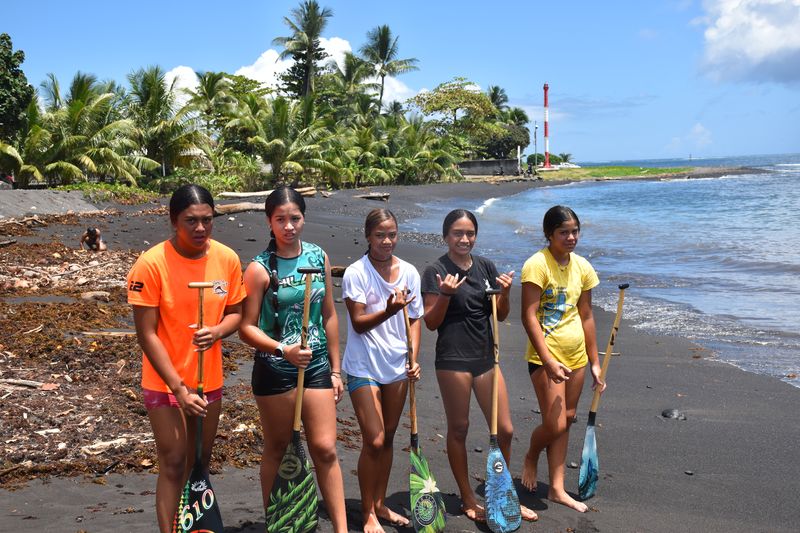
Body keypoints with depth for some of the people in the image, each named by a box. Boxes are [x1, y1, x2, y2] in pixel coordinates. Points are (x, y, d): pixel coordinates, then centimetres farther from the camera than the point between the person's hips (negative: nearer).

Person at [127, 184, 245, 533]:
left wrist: (217, 331, -19)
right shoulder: (151, 264, -18)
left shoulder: (227, 259, -6)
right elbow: (147, 334, -16)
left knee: (200, 463, 16)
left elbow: (235, 313, 5)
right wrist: (179, 388, -19)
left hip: (210, 380, 5)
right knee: (174, 465, 0)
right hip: (166, 383, -4)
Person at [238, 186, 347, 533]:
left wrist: (335, 369, 9)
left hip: (316, 364, 3)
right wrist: (283, 349, -25)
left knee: (325, 448, 2)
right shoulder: (260, 269, -10)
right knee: (277, 449, 10)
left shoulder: (319, 257, 2)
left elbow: (329, 315, 8)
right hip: (274, 369, -3)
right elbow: (247, 328, -10)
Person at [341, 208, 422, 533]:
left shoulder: (409, 272, 2)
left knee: (388, 438, 14)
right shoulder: (356, 273, -12)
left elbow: (415, 319, 8)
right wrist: (389, 311, -31)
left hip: (397, 366, 5)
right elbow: (359, 323, -15)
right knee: (374, 441, -5)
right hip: (364, 367, -5)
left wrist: (413, 357, -5)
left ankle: (380, 505, 29)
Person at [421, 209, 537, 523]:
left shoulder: (486, 267, 9)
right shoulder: (436, 272, -6)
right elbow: (431, 322, -8)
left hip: (486, 356, 5)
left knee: (504, 430, 7)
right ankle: (468, 499, 21)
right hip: (453, 358, -5)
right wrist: (446, 295, -23)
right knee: (458, 429, 6)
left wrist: (505, 292, -7)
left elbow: (501, 316, 13)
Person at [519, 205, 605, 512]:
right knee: (554, 425, -8)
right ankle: (531, 458, 25)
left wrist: (595, 362, 12)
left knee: (566, 419, 11)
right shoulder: (537, 264, -14)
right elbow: (529, 316, -18)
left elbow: (586, 316, 12)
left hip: (576, 355, 7)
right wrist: (549, 361, -23)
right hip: (545, 355, -7)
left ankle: (557, 489, 20)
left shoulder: (582, 267, 6)